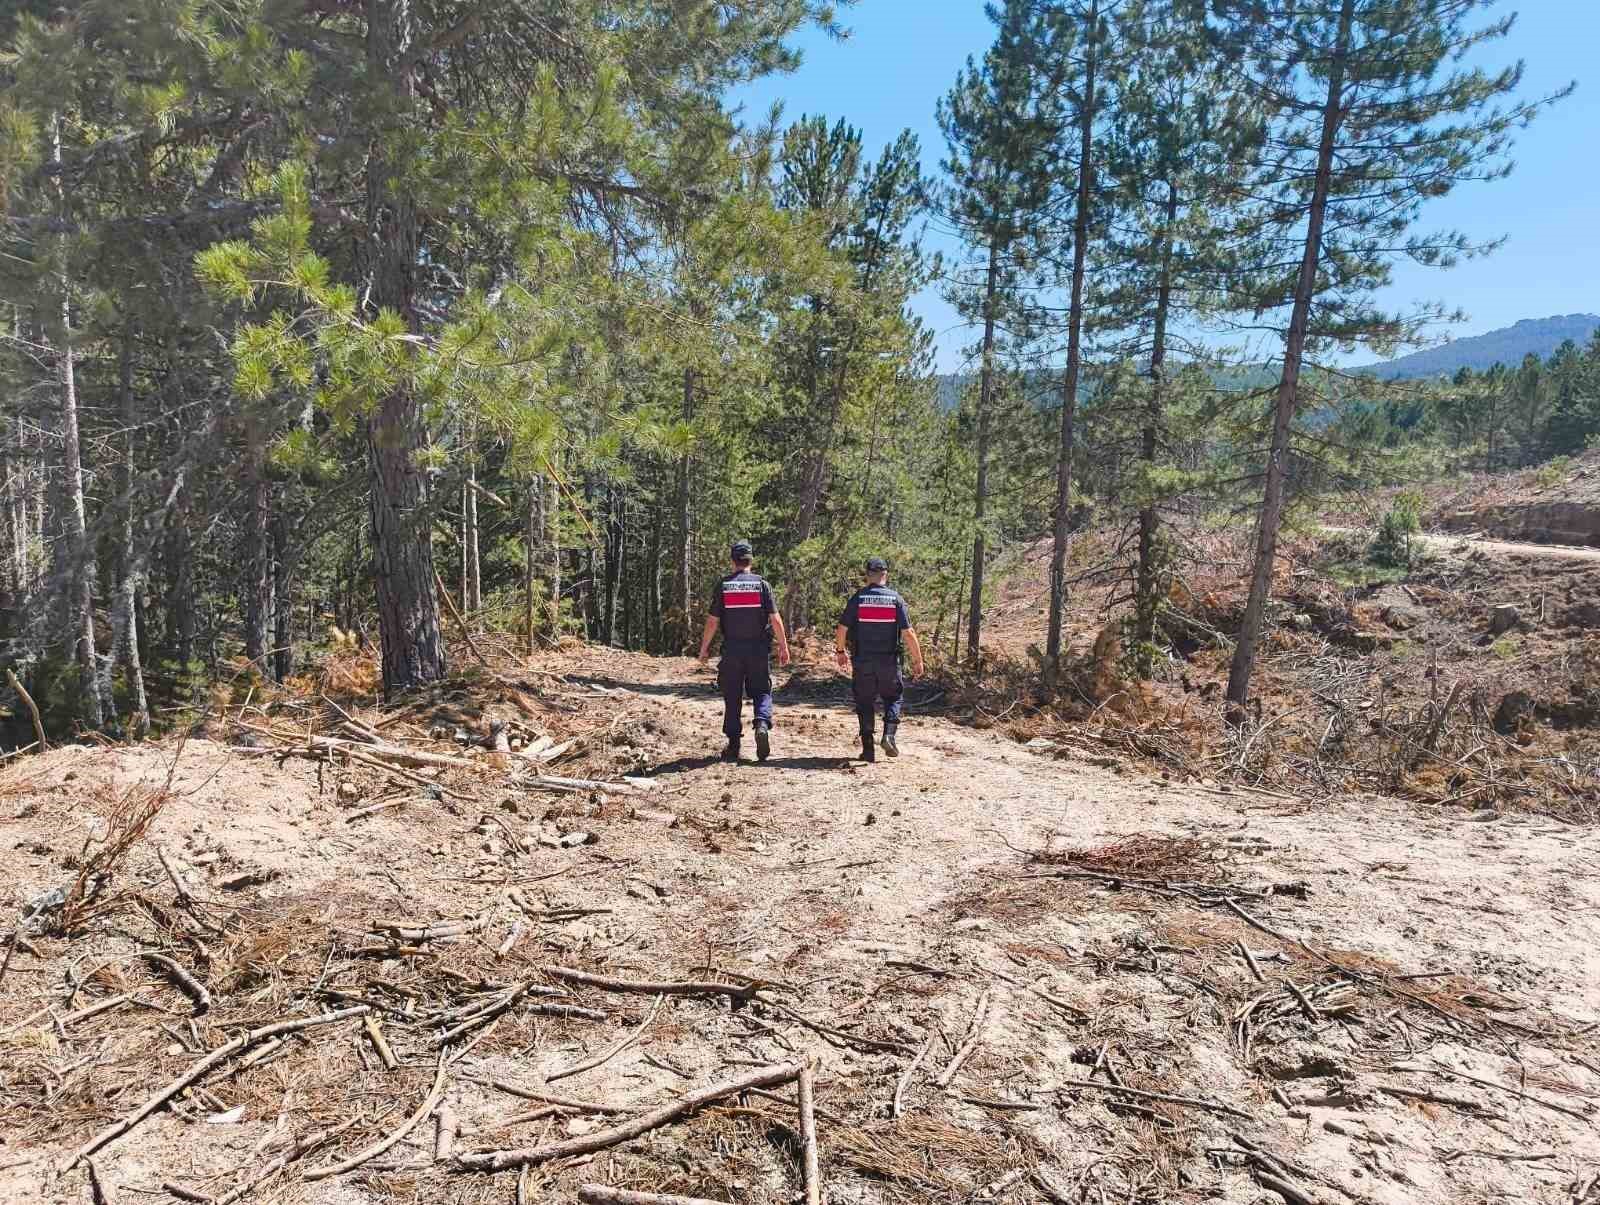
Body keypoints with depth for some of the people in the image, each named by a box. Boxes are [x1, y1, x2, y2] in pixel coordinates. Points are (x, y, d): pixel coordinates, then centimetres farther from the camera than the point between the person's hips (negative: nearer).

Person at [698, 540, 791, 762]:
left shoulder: (723, 585, -1)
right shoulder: (762, 584, -1)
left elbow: (712, 621, -2)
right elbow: (775, 619, -5)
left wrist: (704, 648, 7)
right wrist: (783, 647, 3)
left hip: (731, 650, 0)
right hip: (758, 649, 0)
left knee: (732, 697, 8)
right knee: (761, 691, 12)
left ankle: (733, 746, 10)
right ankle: (763, 724, -15)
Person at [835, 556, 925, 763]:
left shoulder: (857, 598, -3)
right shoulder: (896, 599, -3)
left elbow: (842, 630, -3)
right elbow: (908, 633, -7)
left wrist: (840, 651, 14)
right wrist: (917, 660, 1)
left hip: (862, 662, 0)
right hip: (889, 662, 0)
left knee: (865, 703, 10)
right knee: (894, 698, 18)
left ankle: (868, 749, 8)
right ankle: (889, 736, -1)